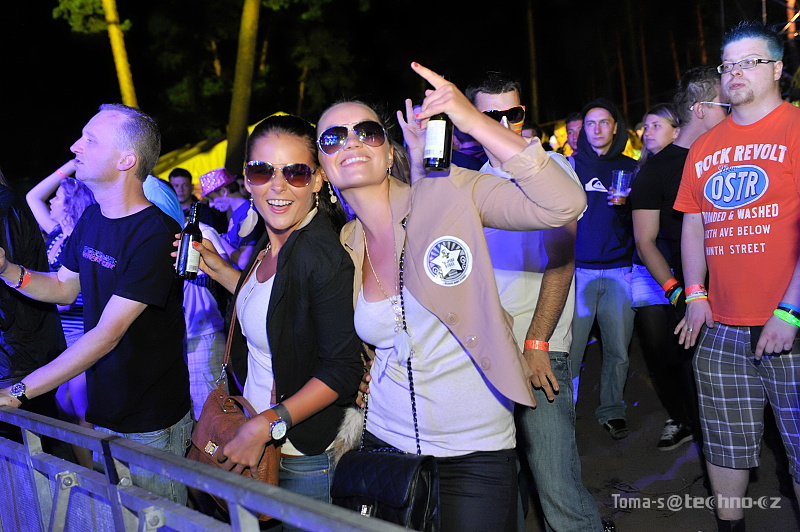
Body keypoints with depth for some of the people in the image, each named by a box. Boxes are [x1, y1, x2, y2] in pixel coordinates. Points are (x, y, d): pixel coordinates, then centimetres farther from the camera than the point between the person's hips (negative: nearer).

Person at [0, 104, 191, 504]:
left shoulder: (157, 235, -25)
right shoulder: (91, 220, 2)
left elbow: (107, 335, -26)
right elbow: (65, 288, 15)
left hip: (150, 423, -7)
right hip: (99, 410, 7)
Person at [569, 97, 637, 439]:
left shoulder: (630, 168, 13)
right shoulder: (571, 165, 8)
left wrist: (627, 203, -5)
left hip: (619, 269, 2)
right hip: (578, 268, -2)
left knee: (618, 348, 4)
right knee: (571, 346, -3)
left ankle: (611, 410, 18)